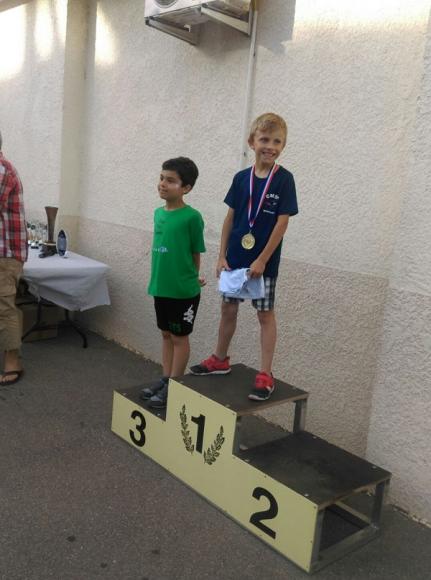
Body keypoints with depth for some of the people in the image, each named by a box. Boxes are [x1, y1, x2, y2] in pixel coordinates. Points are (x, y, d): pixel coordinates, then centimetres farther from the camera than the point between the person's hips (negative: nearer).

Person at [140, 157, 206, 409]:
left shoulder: (192, 217, -15)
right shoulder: (158, 213, 5)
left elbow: (196, 253, -7)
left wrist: (191, 279, 2)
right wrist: (160, 278, 10)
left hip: (183, 290, -7)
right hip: (161, 287, 7)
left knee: (180, 337, 7)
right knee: (167, 334, 17)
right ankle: (165, 380, 30)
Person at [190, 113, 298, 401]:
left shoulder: (284, 179, -9)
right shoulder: (241, 178, 2)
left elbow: (282, 223, -12)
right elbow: (230, 219, 5)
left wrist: (262, 260, -14)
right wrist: (222, 256, 2)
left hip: (264, 261, -4)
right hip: (235, 257, 4)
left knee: (265, 314, 4)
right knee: (228, 308, 14)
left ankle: (266, 374, 12)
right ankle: (221, 359, 33)